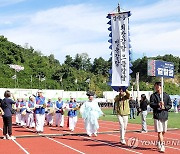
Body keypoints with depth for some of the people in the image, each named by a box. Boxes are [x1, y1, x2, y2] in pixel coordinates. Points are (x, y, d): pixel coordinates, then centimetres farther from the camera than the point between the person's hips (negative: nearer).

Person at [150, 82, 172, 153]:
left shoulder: (166, 95, 8)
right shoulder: (153, 95, 3)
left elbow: (170, 105, 8)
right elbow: (151, 104, -9)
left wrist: (164, 107, -11)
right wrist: (158, 104, -26)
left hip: (165, 115, 3)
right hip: (157, 115, -3)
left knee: (163, 131, 11)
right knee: (159, 132, -8)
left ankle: (158, 144, 29)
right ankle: (162, 146, -7)